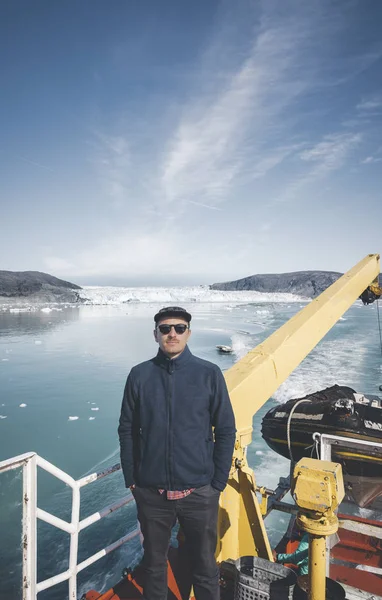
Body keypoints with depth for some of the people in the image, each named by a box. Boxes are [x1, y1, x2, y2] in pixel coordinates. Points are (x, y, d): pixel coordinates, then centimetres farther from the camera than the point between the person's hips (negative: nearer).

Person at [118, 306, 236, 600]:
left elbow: (226, 431, -4)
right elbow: (127, 430, 2)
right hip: (151, 493, 2)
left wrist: (218, 483, -3)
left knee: (205, 565, 17)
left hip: (199, 492, -1)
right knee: (154, 562, 22)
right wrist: (131, 479, 3)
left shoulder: (209, 373, -9)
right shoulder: (140, 375, -5)